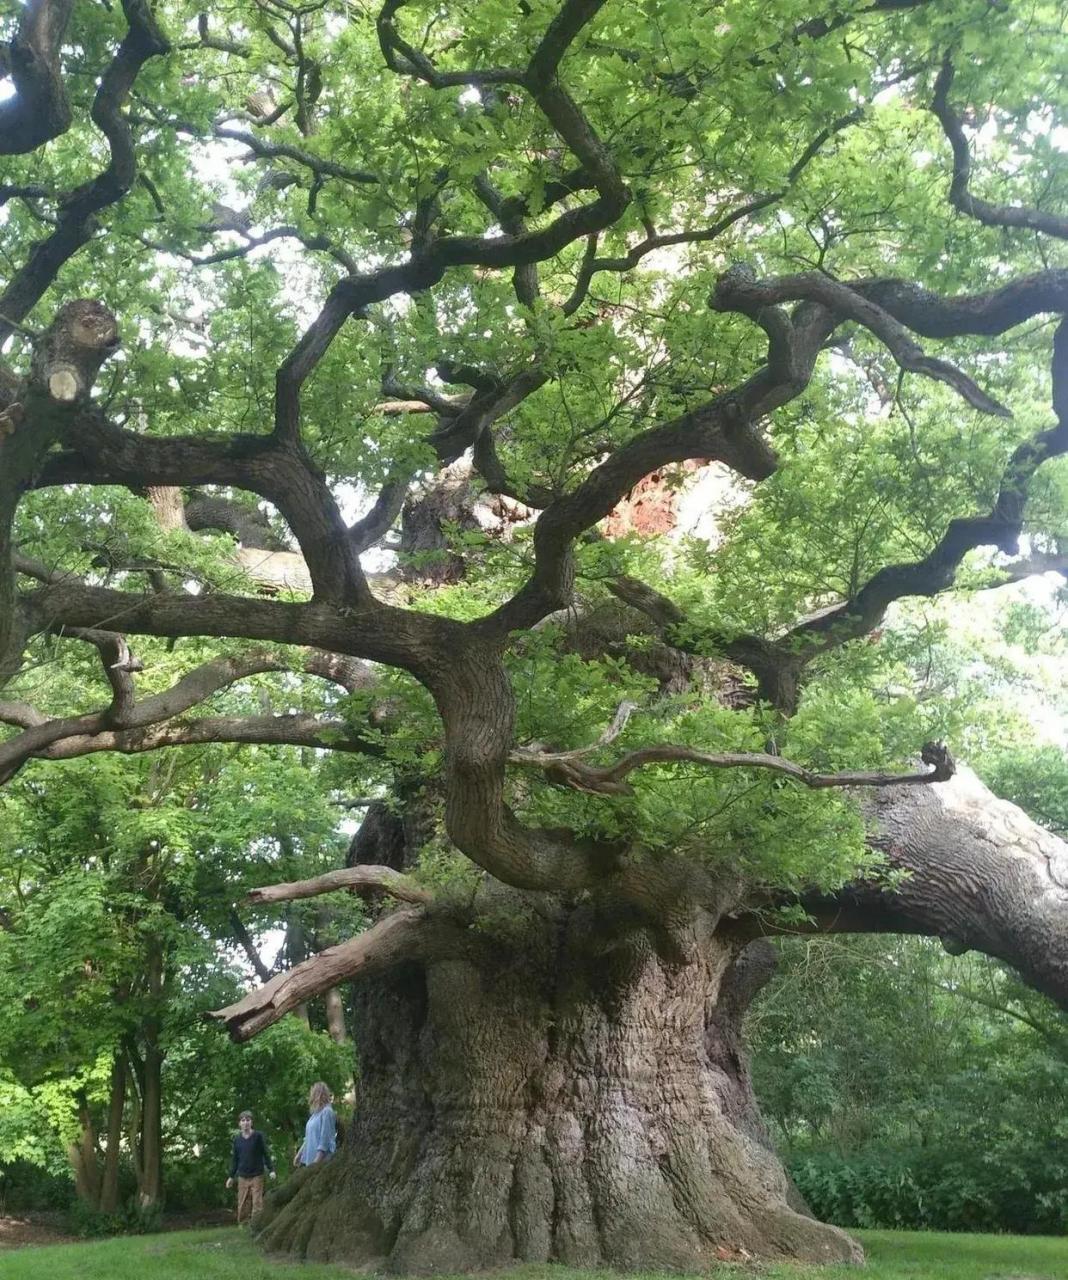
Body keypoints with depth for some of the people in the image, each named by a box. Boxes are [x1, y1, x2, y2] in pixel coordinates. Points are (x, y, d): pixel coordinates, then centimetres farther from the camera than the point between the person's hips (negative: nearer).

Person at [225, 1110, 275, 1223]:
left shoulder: (258, 1136, -3)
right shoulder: (237, 1139, 6)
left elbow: (266, 1154, -1)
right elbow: (234, 1159, 13)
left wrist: (271, 1170, -8)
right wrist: (231, 1176, 12)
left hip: (256, 1176, -3)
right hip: (242, 1177, 3)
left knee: (257, 1203, -5)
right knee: (242, 1205, 2)